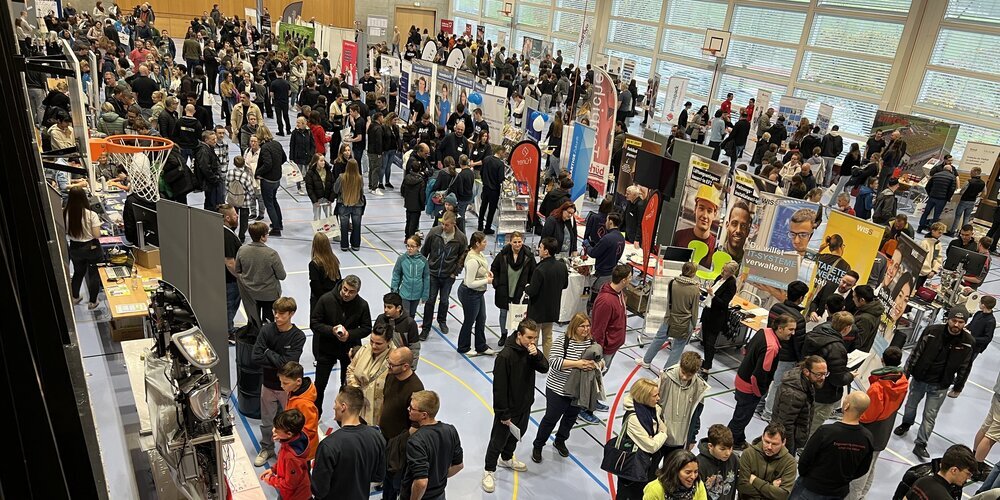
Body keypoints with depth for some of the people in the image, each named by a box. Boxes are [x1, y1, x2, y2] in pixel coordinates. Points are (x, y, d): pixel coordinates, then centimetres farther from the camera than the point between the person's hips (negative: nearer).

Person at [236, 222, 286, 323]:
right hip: (269, 294, -4)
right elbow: (282, 276, -18)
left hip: (249, 293, 4)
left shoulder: (242, 250, -14)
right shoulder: (271, 254, -26)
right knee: (268, 321, 16)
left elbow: (237, 271, 0)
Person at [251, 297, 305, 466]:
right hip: (268, 384, 2)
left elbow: (288, 363, -25)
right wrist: (279, 362, -20)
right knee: (266, 421, 19)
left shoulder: (298, 336, -17)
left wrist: (268, 352, -17)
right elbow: (256, 357, -17)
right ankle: (267, 449, 41)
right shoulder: (266, 330, -11)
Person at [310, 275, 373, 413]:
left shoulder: (362, 305, -13)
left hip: (349, 349, 1)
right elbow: (314, 323, -12)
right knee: (320, 384, 8)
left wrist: (350, 334, -22)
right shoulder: (326, 299, -18)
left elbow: (367, 328, -4)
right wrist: (331, 330, -28)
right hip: (326, 348, -1)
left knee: (348, 385, 15)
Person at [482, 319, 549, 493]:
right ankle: (489, 471, 29)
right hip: (508, 408, -7)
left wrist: (536, 355, -26)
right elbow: (499, 387, -25)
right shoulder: (505, 356, -29)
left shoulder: (531, 350, -6)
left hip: (525, 405, 7)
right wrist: (503, 413, -20)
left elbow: (545, 368, -6)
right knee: (498, 441, 9)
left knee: (517, 435, 27)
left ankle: (506, 459, 52)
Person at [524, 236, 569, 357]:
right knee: (548, 337, 20)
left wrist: (526, 288, -4)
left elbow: (532, 291, -25)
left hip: (538, 309, -6)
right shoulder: (562, 266, -6)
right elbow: (565, 285, 9)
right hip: (553, 309, 6)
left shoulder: (540, 269, -28)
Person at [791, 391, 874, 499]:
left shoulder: (825, 431, -27)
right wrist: (845, 479, 16)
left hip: (812, 488, -4)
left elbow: (805, 459, -16)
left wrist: (803, 475, 4)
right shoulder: (867, 437, -15)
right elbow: (863, 469, 0)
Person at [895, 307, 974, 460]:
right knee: (910, 405, 21)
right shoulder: (932, 331, -16)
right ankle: (906, 424, 49)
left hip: (940, 387, -1)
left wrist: (957, 388, 6)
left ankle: (920, 444, 14)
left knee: (930, 416, 2)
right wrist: (906, 371, -1)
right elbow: (916, 352, -6)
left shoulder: (968, 342, -13)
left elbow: (964, 367, 0)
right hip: (919, 379, 1)